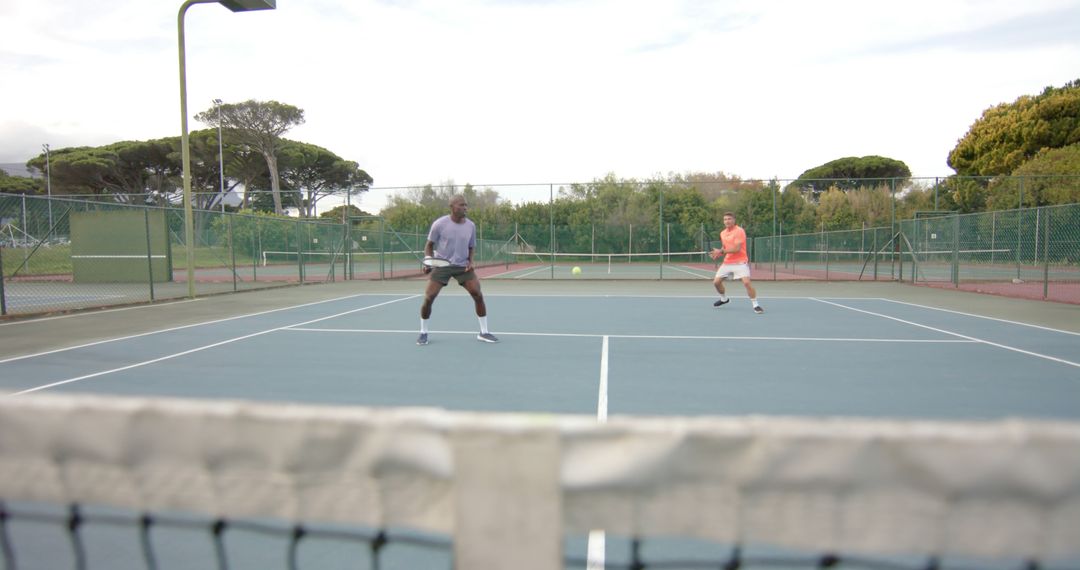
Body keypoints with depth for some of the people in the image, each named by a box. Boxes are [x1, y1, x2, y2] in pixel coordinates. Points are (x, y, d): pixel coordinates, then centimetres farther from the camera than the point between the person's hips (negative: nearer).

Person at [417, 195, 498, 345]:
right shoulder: (439, 224, -10)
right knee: (428, 298, -10)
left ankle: (483, 332, 7)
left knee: (478, 295, -8)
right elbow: (429, 245, 1)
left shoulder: (471, 225, 0)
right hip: (441, 265, -3)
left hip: (463, 266, 3)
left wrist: (470, 261, -6)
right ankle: (423, 333, 12)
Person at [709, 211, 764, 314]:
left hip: (740, 262, -7)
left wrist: (721, 251, -21)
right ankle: (724, 299, 33)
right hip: (727, 262, 7)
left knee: (746, 282, -22)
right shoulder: (723, 233, 10)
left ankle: (755, 305, -10)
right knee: (716, 282, 5)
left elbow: (736, 249, -23)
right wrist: (719, 254, -1)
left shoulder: (739, 231, -15)